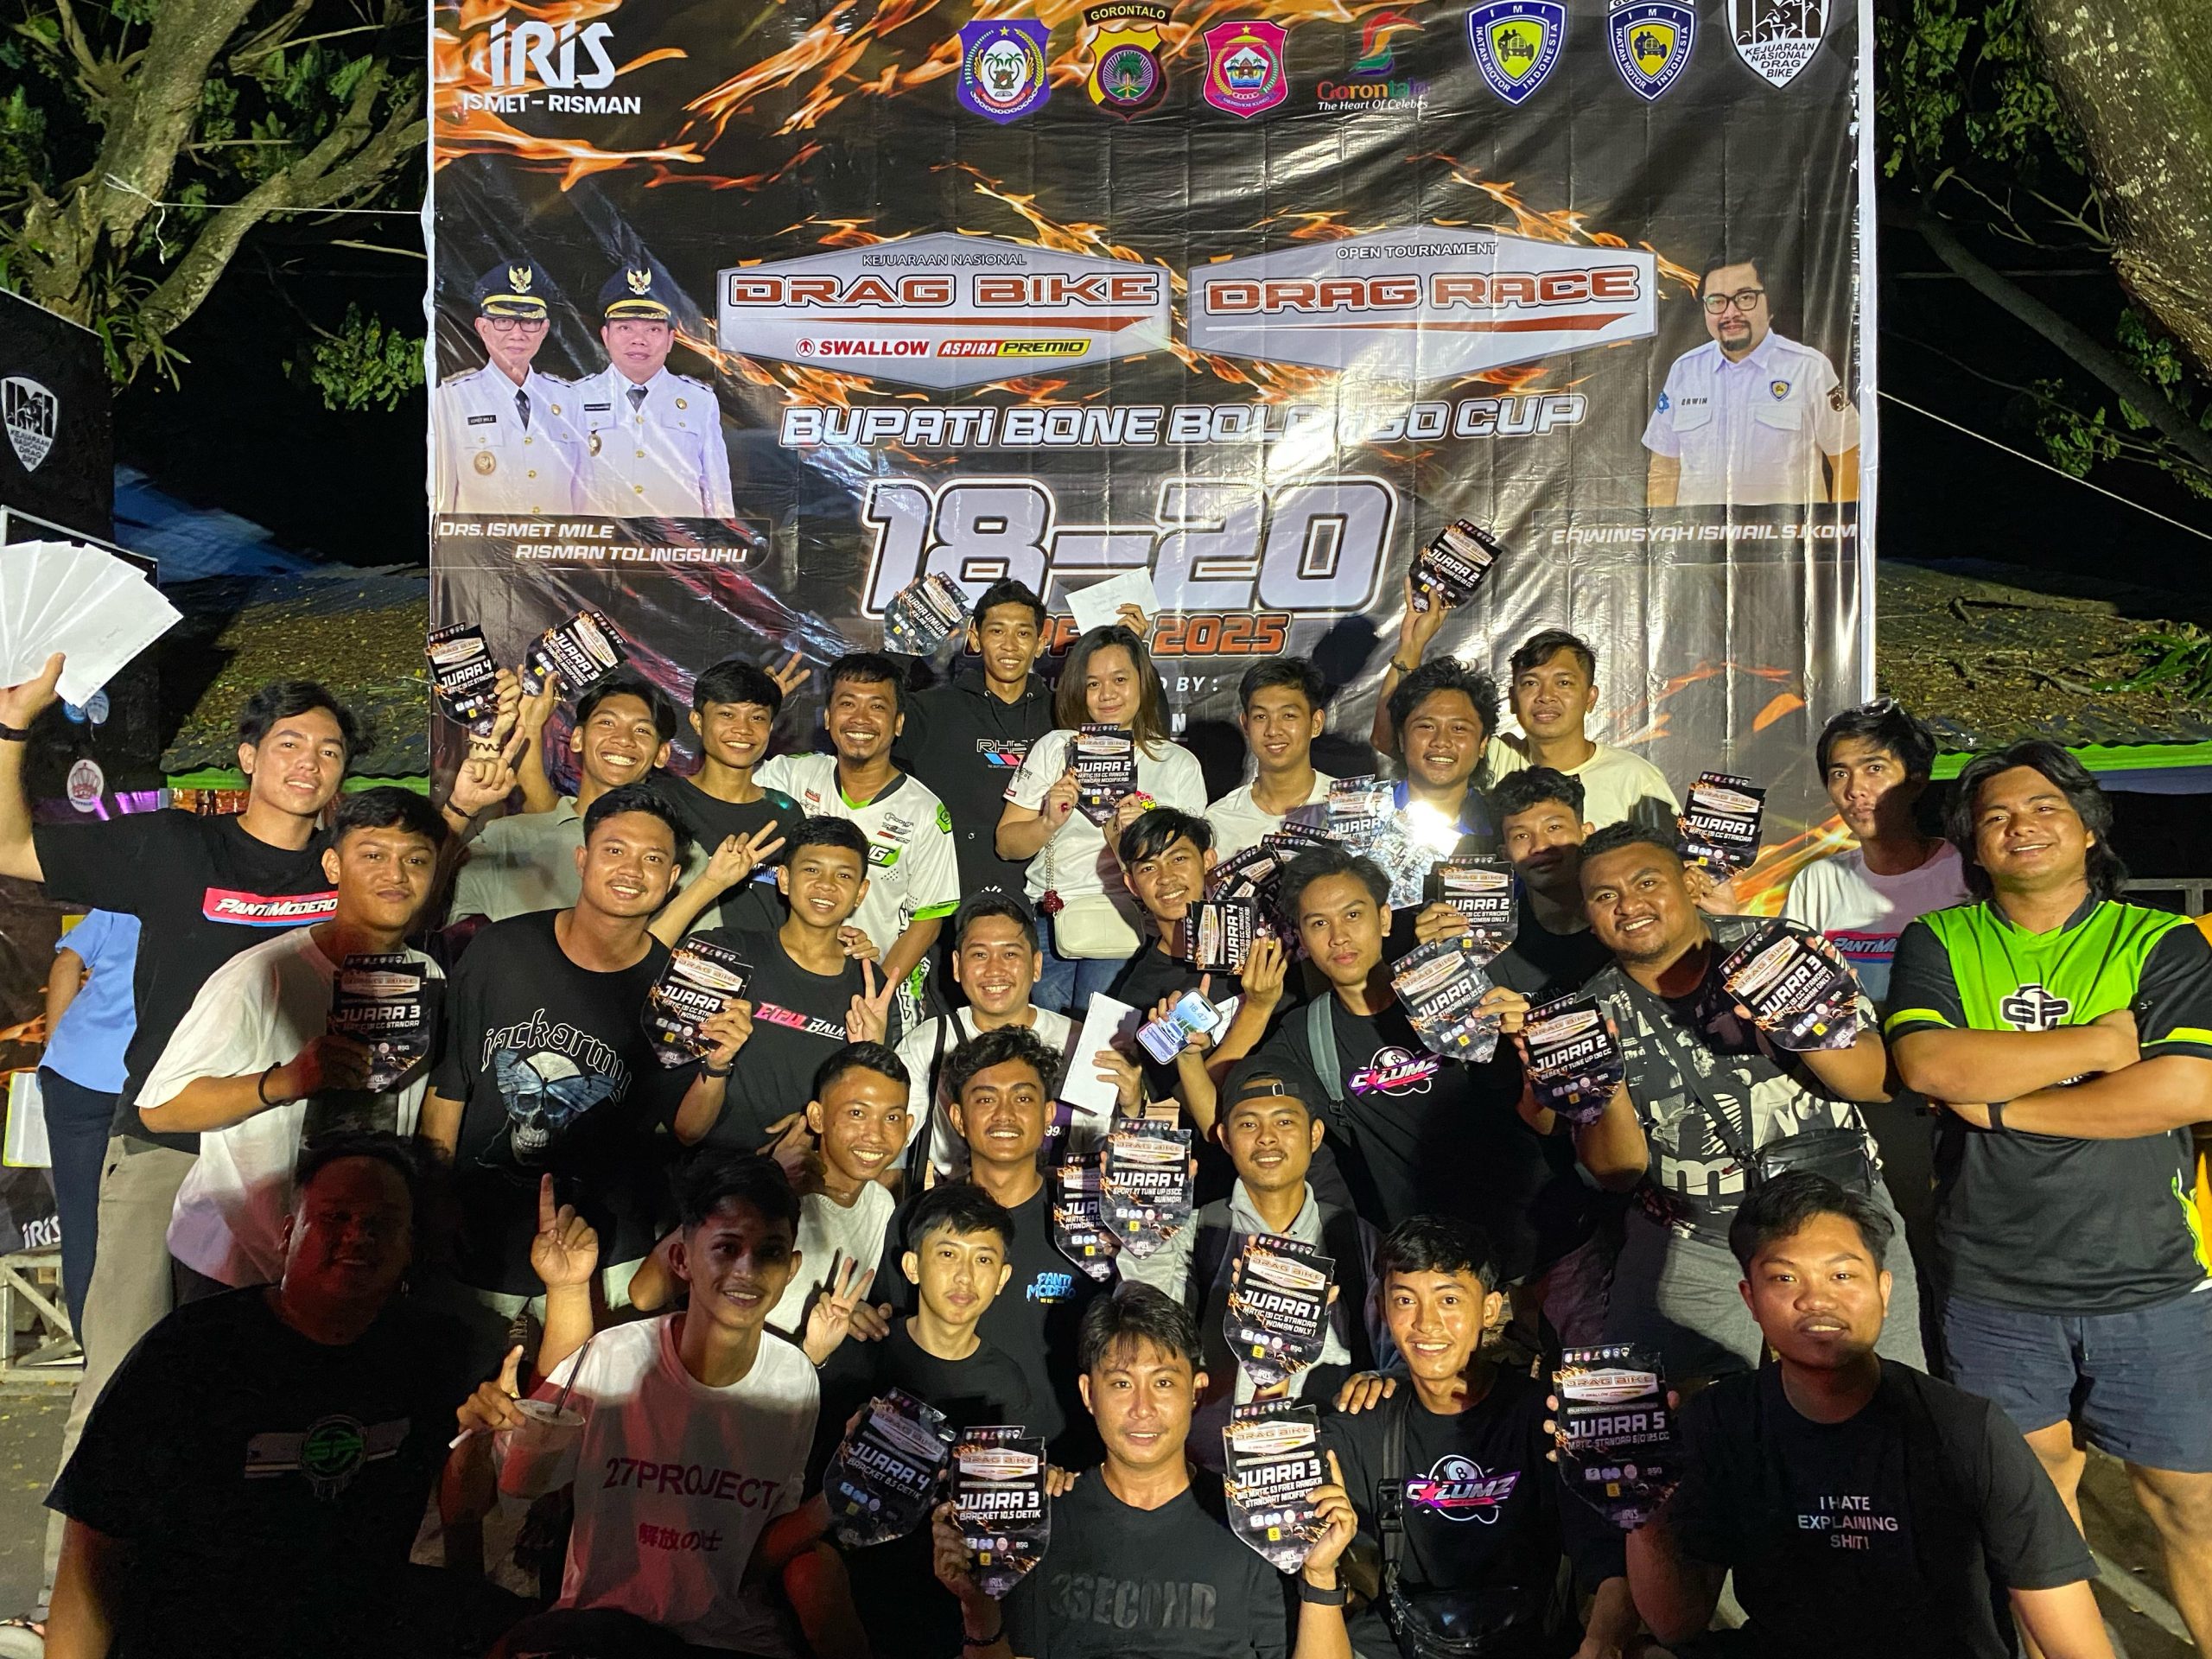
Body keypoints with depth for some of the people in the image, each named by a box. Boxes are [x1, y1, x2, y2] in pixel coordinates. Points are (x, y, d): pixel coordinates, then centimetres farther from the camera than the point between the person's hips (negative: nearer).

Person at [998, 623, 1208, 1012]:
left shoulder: (1180, 764, 10)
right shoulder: (1054, 748, 13)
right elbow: (1007, 844, 10)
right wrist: (1049, 822, -8)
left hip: (1124, 922, -1)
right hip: (1046, 921, 2)